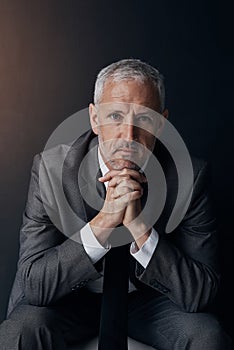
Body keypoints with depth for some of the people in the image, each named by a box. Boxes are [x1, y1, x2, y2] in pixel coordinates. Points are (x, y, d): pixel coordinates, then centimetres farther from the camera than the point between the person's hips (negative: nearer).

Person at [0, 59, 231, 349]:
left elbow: (201, 294, -18)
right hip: (72, 298, 0)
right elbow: (33, 285, -20)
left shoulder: (190, 176, -18)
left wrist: (140, 226, -33)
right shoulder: (50, 170, -19)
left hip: (148, 297, 1)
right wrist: (103, 222, -34)